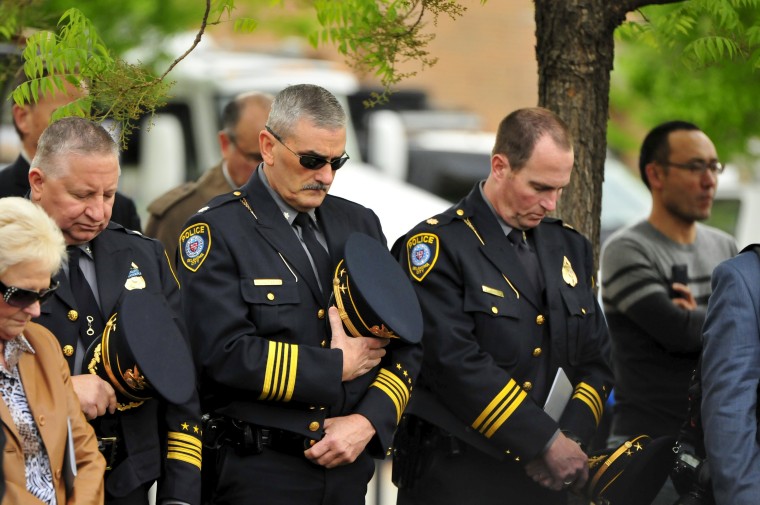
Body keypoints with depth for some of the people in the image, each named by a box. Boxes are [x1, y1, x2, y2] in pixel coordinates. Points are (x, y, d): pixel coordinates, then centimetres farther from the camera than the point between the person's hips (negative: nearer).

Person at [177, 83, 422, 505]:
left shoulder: (360, 224, 12)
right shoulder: (215, 233, -6)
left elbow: (404, 343, 9)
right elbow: (226, 353, -18)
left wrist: (369, 421, -7)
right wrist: (338, 365, -10)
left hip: (349, 466, 5)